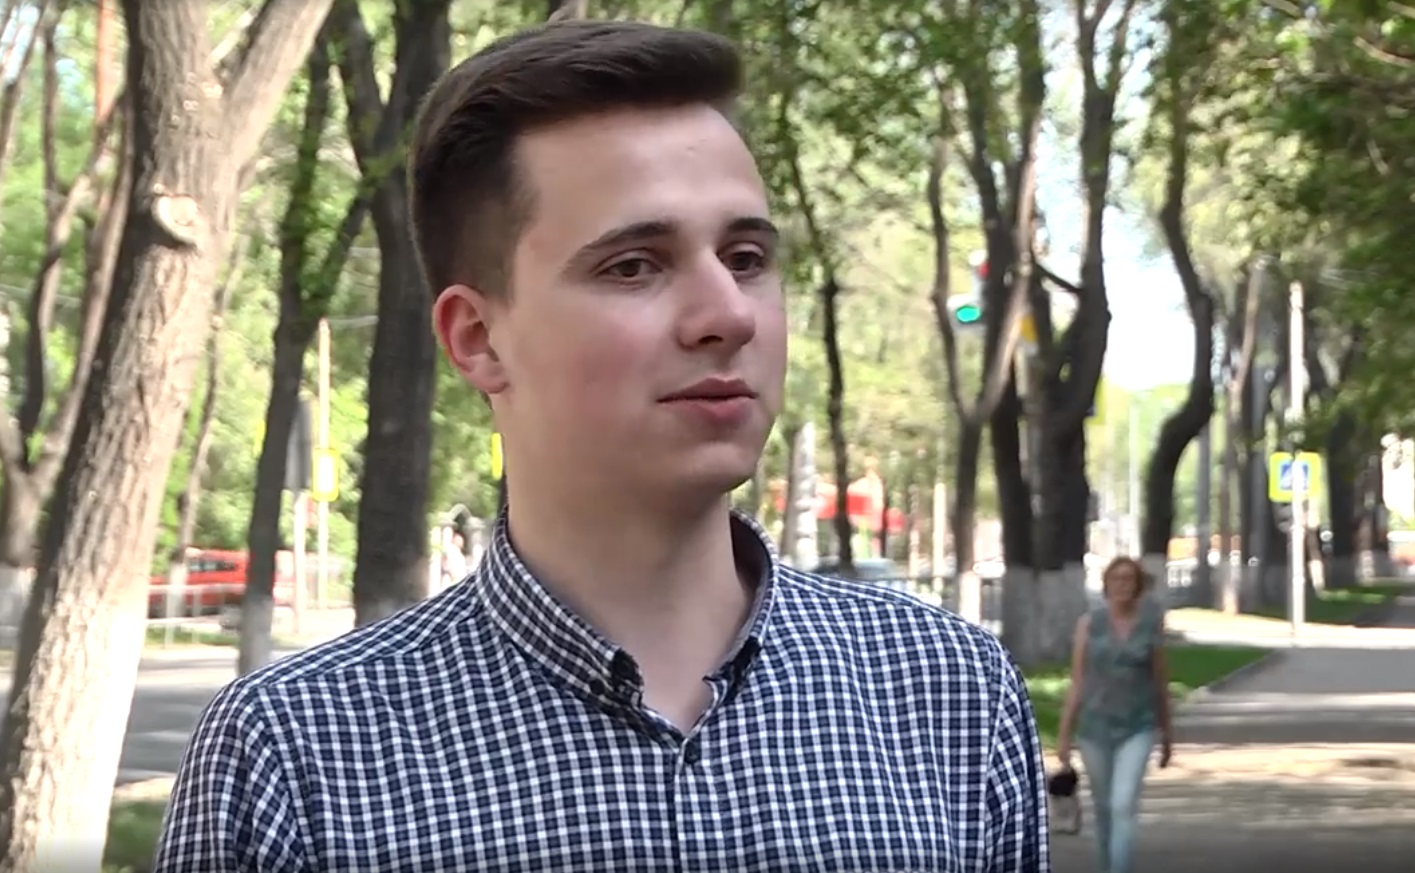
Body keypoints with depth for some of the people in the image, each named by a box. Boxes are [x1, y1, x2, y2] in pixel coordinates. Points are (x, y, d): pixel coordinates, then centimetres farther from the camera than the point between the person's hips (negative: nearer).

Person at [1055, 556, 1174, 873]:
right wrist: (1064, 735, -5)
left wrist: (1167, 733, 12)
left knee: (1123, 807, -17)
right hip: (1095, 728, 2)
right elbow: (1077, 681, -2)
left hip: (1138, 730, -1)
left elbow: (1160, 679, 6)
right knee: (1104, 809, 15)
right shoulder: (1089, 622, -4)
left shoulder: (1150, 624, -3)